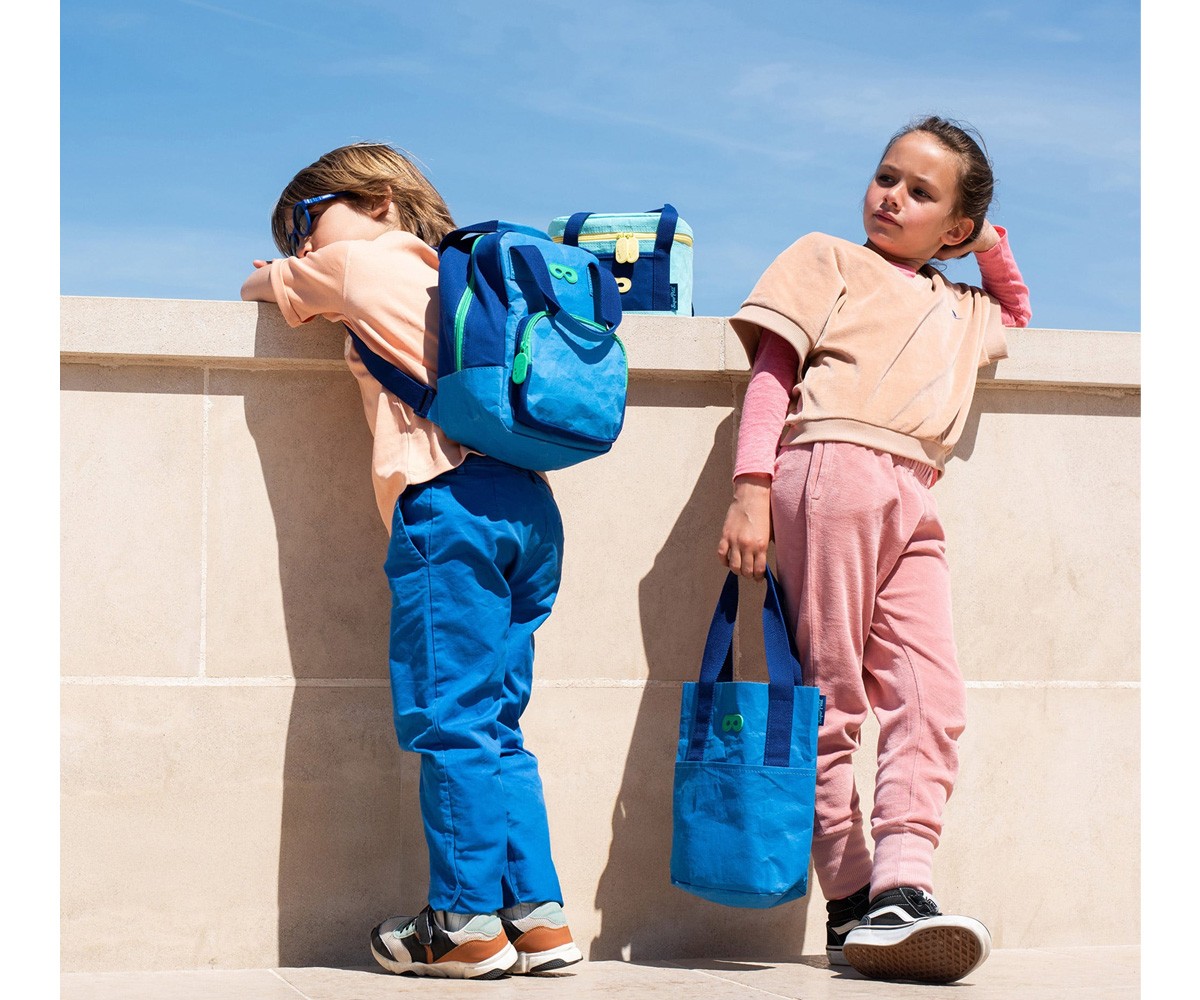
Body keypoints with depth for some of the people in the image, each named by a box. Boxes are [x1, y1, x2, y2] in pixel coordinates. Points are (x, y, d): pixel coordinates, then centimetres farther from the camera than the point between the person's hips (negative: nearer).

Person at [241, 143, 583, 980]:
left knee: (447, 718, -6)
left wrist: (266, 278, 48)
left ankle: (467, 923, -6)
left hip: (451, 502, -7)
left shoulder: (359, 261, 10)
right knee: (495, 726, 10)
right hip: (528, 505, 8)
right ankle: (539, 914, 8)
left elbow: (267, 286, 27)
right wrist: (298, 276, 45)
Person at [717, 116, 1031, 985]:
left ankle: (900, 889, -21)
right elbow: (772, 370, 6)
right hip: (831, 466, -6)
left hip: (914, 502, 6)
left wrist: (996, 252, 35)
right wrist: (751, 488, -8)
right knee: (833, 696, -7)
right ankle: (851, 902, -7)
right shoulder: (827, 260, 17)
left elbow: (1017, 321, 54)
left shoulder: (958, 310, 32)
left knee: (932, 698, -12)